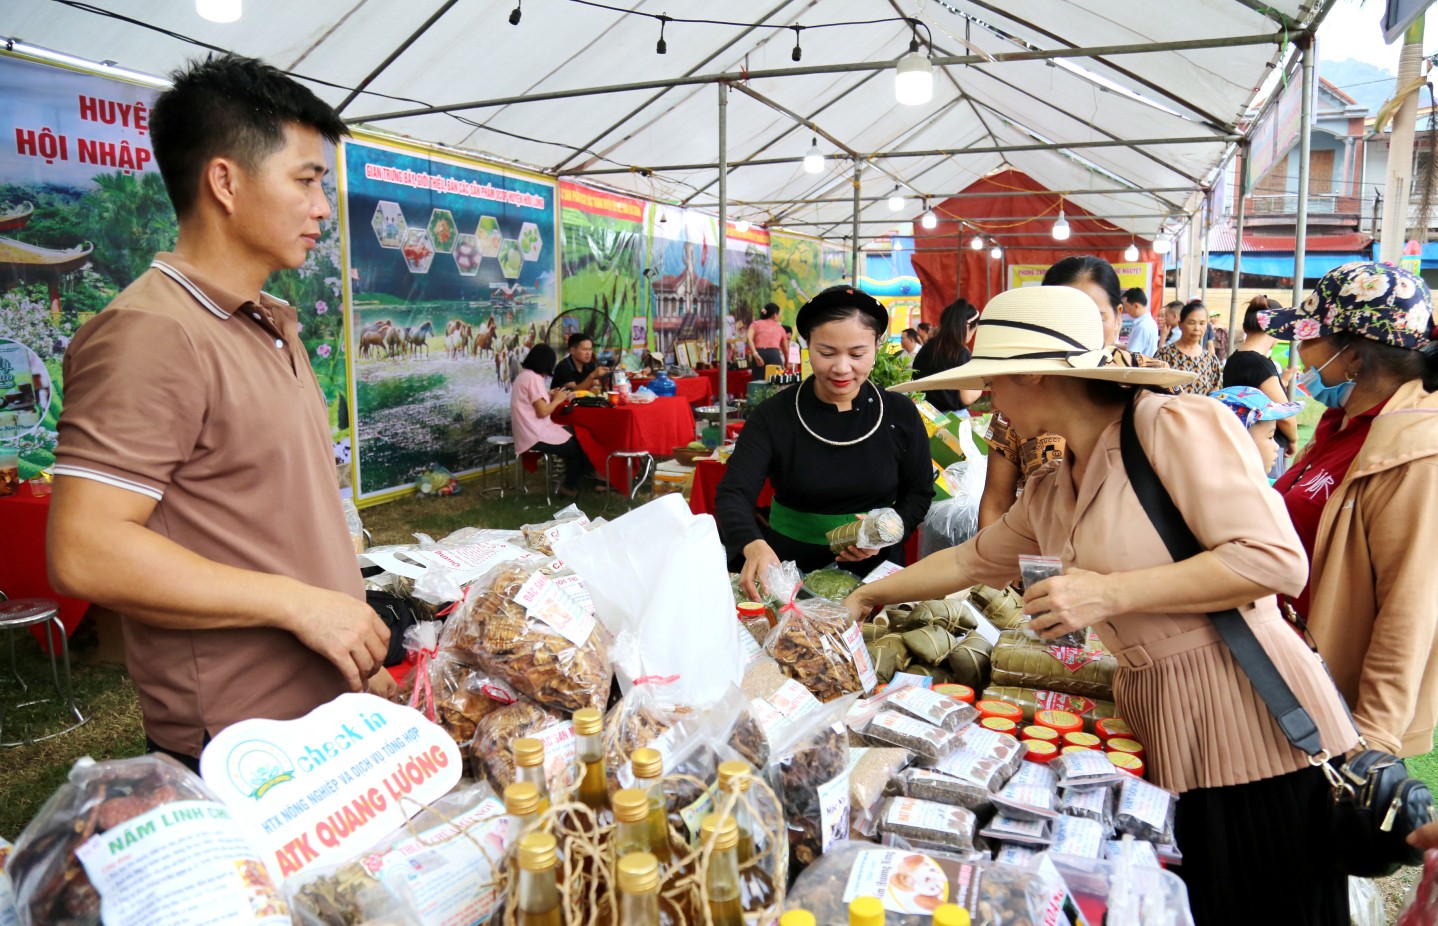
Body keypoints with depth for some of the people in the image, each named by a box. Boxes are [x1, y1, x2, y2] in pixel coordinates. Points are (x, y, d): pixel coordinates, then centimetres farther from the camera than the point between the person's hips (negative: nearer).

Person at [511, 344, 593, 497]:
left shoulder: (524, 375, 13)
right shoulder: (534, 378, -18)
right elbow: (542, 412, -21)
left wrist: (548, 396, 11)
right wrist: (557, 400, -6)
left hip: (531, 431, 10)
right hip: (536, 436, -10)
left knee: (575, 435, 14)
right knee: (578, 446, 5)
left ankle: (572, 483, 19)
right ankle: (571, 486, 23)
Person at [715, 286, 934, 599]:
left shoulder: (900, 414, 2)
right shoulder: (774, 415, -5)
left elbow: (919, 493, 11)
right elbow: (733, 494, -14)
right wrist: (754, 545, -36)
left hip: (874, 568, 1)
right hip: (790, 567, -1)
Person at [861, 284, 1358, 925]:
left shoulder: (1177, 425, -14)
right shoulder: (1051, 494, 10)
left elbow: (1276, 560, -20)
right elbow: (969, 560, 23)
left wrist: (1110, 593, -22)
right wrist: (868, 596, 29)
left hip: (1247, 719, -7)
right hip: (1150, 721, 7)